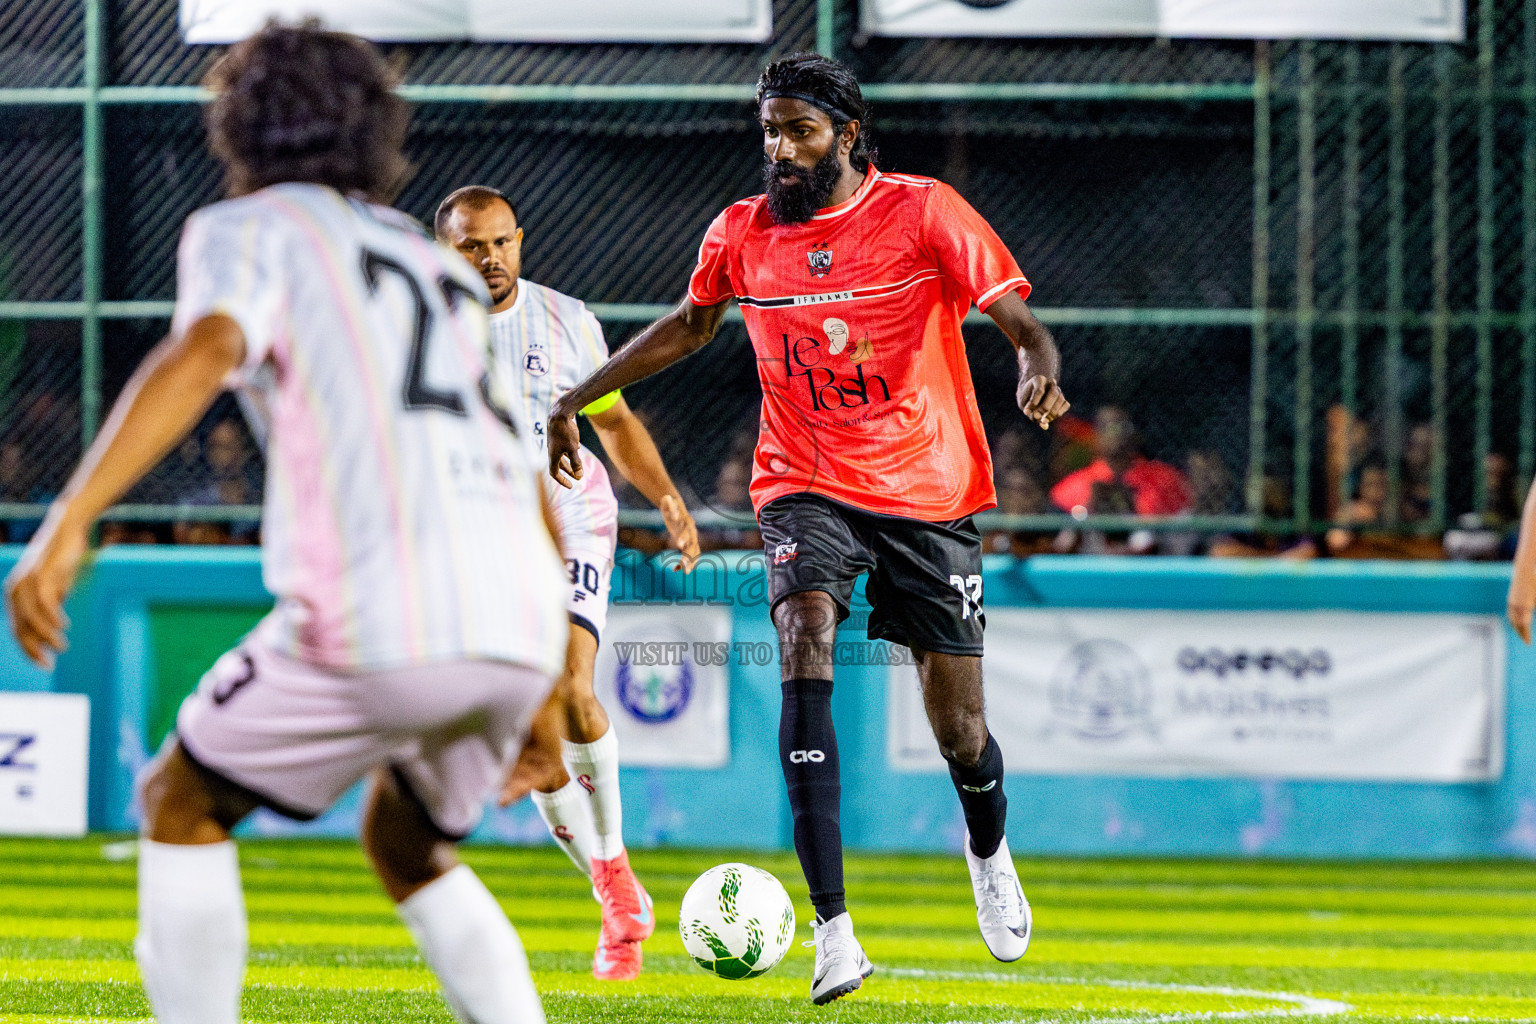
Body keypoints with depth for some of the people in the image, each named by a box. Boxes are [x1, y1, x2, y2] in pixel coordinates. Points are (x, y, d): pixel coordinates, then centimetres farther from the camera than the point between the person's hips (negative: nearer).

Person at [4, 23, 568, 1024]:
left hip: (380, 620, -6)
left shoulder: (249, 229, 10)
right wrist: (549, 695, 36)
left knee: (180, 804, 15)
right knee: (409, 852, 28)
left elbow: (204, 352, -12)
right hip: (520, 628, 6)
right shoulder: (446, 268, 30)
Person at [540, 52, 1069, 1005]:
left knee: (961, 737, 2)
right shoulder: (742, 233, 2)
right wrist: (575, 399, 20)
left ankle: (988, 848, 43)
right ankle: (832, 928, -32)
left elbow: (1020, 321, -10)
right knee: (805, 640, -28)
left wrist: (1038, 371, -33)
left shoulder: (923, 212, -8)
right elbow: (689, 325, 20)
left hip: (930, 495, -1)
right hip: (808, 487, 1)